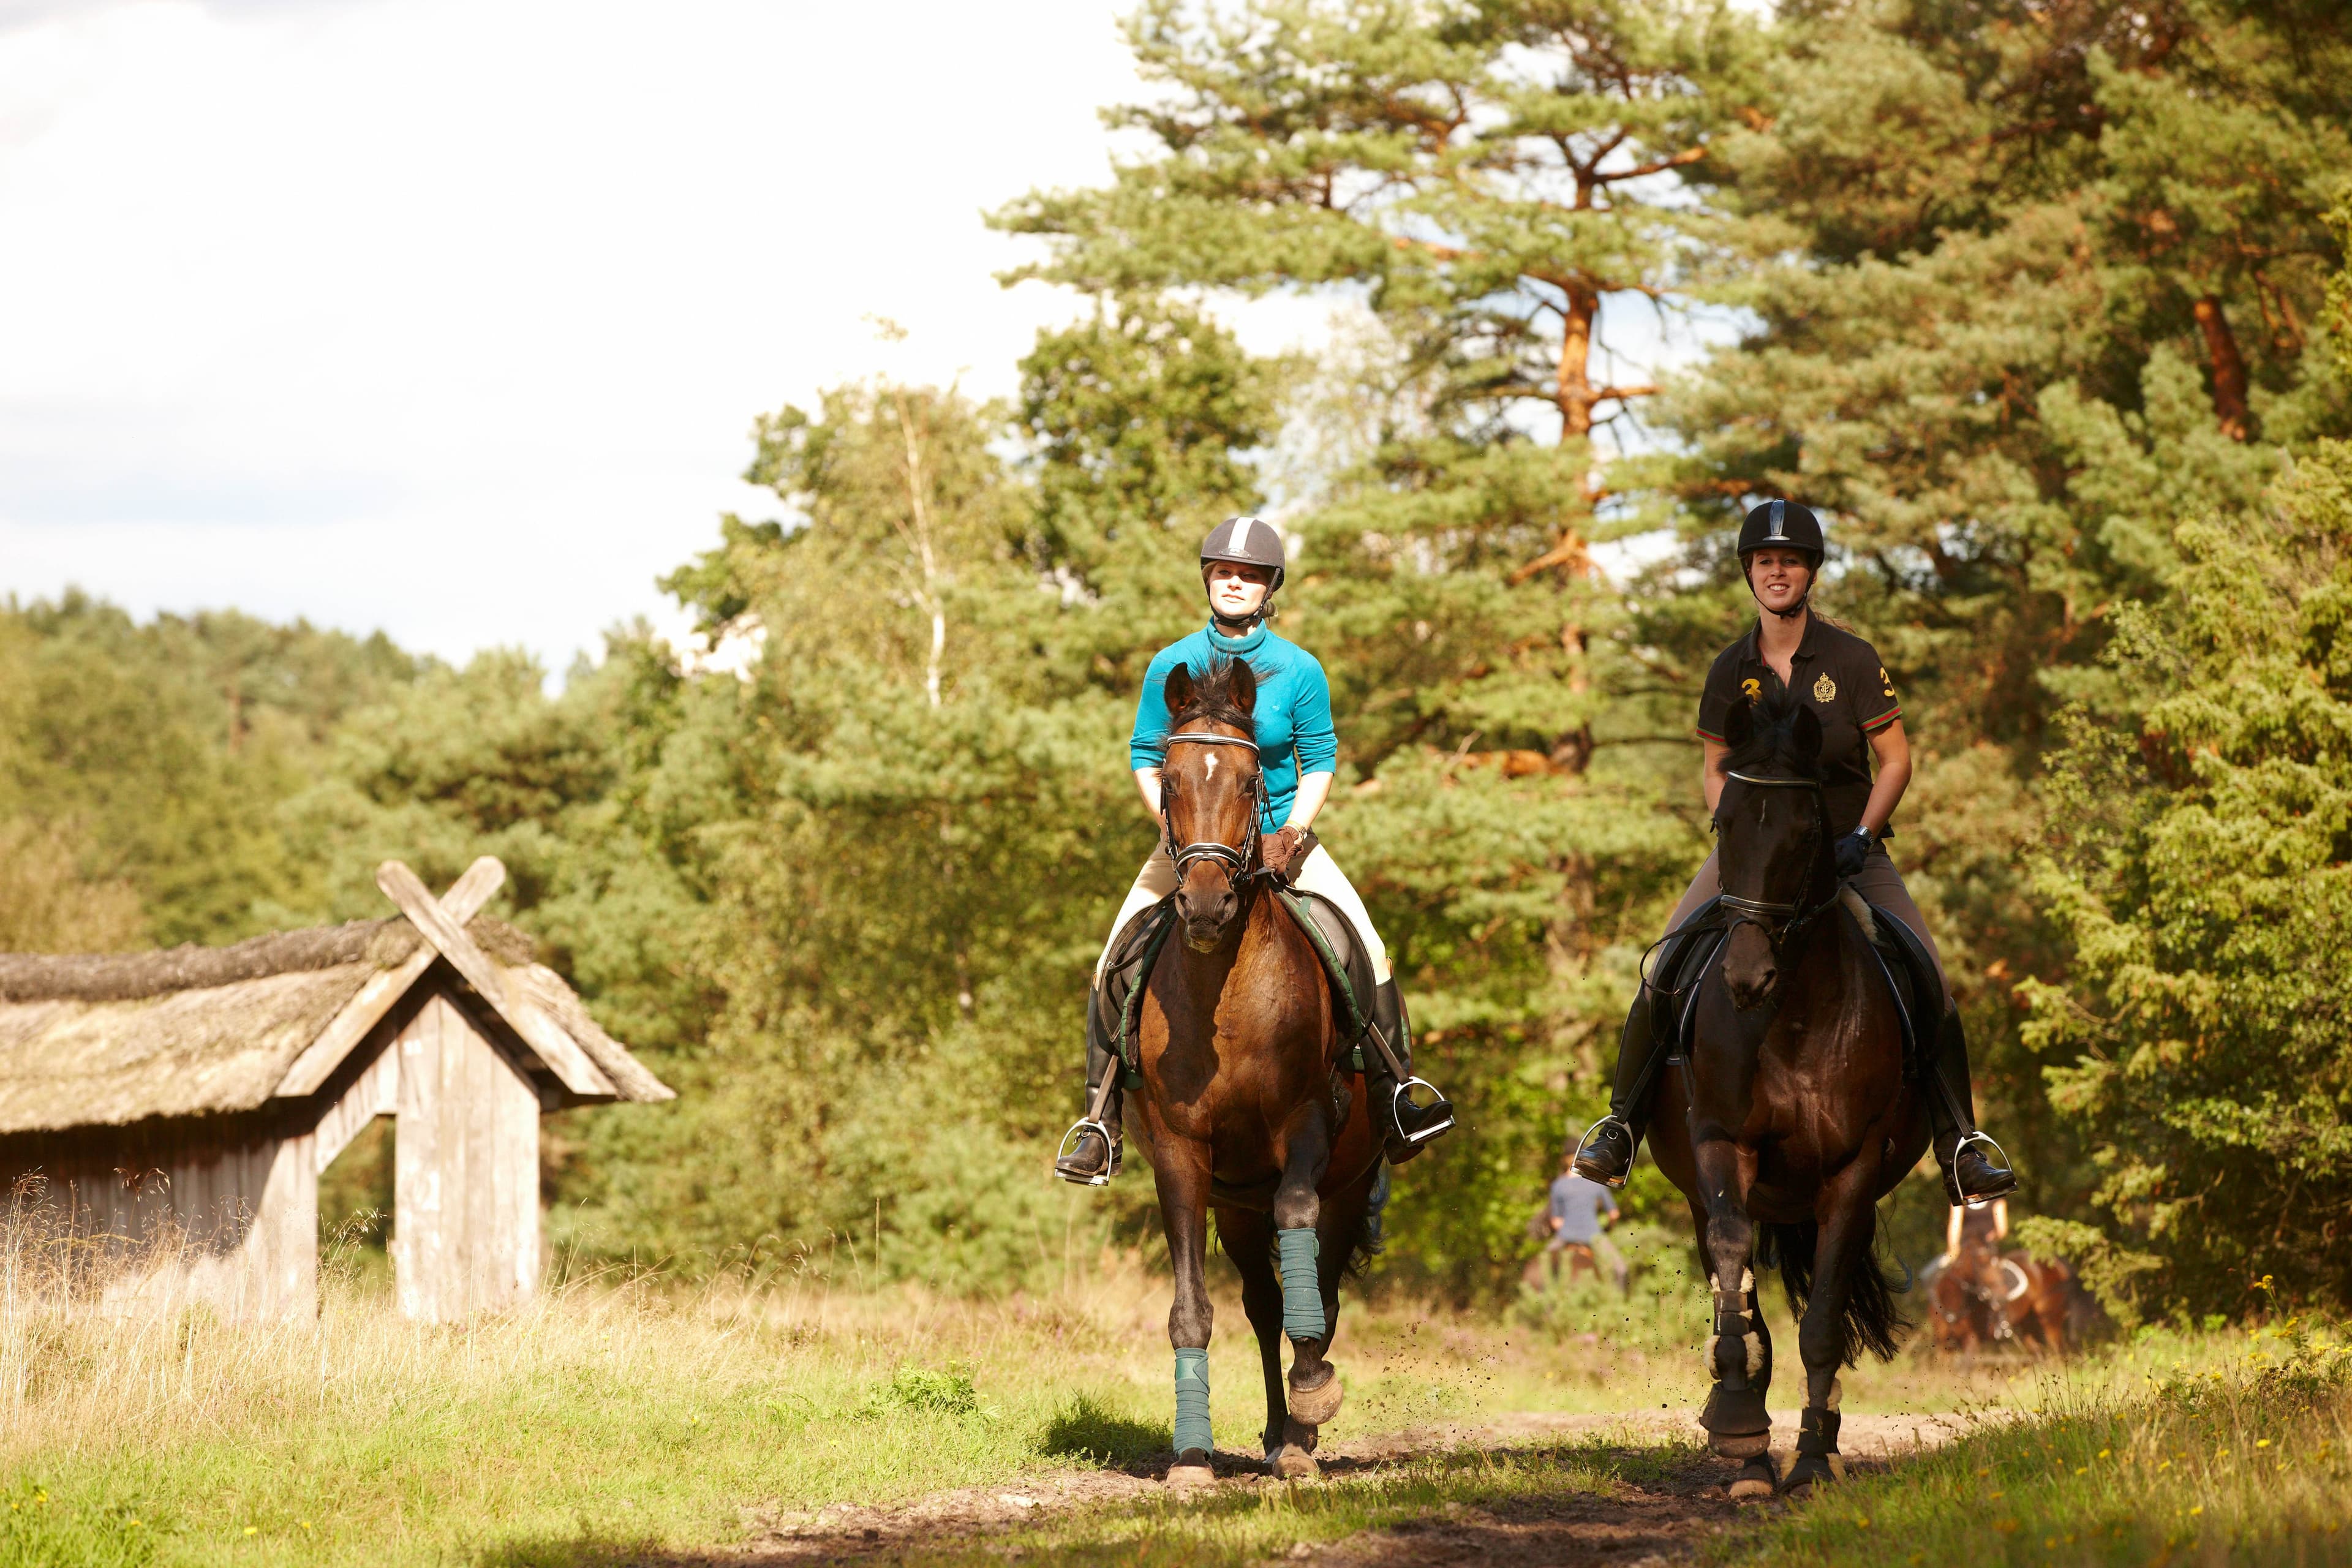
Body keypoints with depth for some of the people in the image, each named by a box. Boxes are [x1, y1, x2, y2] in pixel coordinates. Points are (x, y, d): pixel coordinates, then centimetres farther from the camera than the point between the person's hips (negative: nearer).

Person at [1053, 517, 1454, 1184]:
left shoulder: (1299, 670, -4)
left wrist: (1290, 836, -16)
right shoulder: (1171, 666, -2)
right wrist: (1176, 827, -14)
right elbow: (1145, 760, 2)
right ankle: (1102, 1121, -6)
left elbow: (1319, 763, -1)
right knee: (1114, 966, -15)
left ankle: (1392, 1104, -9)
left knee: (1368, 952, -17)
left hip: (1280, 835, 0)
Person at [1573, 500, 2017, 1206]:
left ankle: (1960, 1147, -7)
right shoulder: (1732, 670, 1)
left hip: (1846, 848, -1)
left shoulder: (1851, 659, -6)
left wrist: (1862, 837, -16)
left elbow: (1896, 761, -4)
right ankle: (1621, 1125, 0)